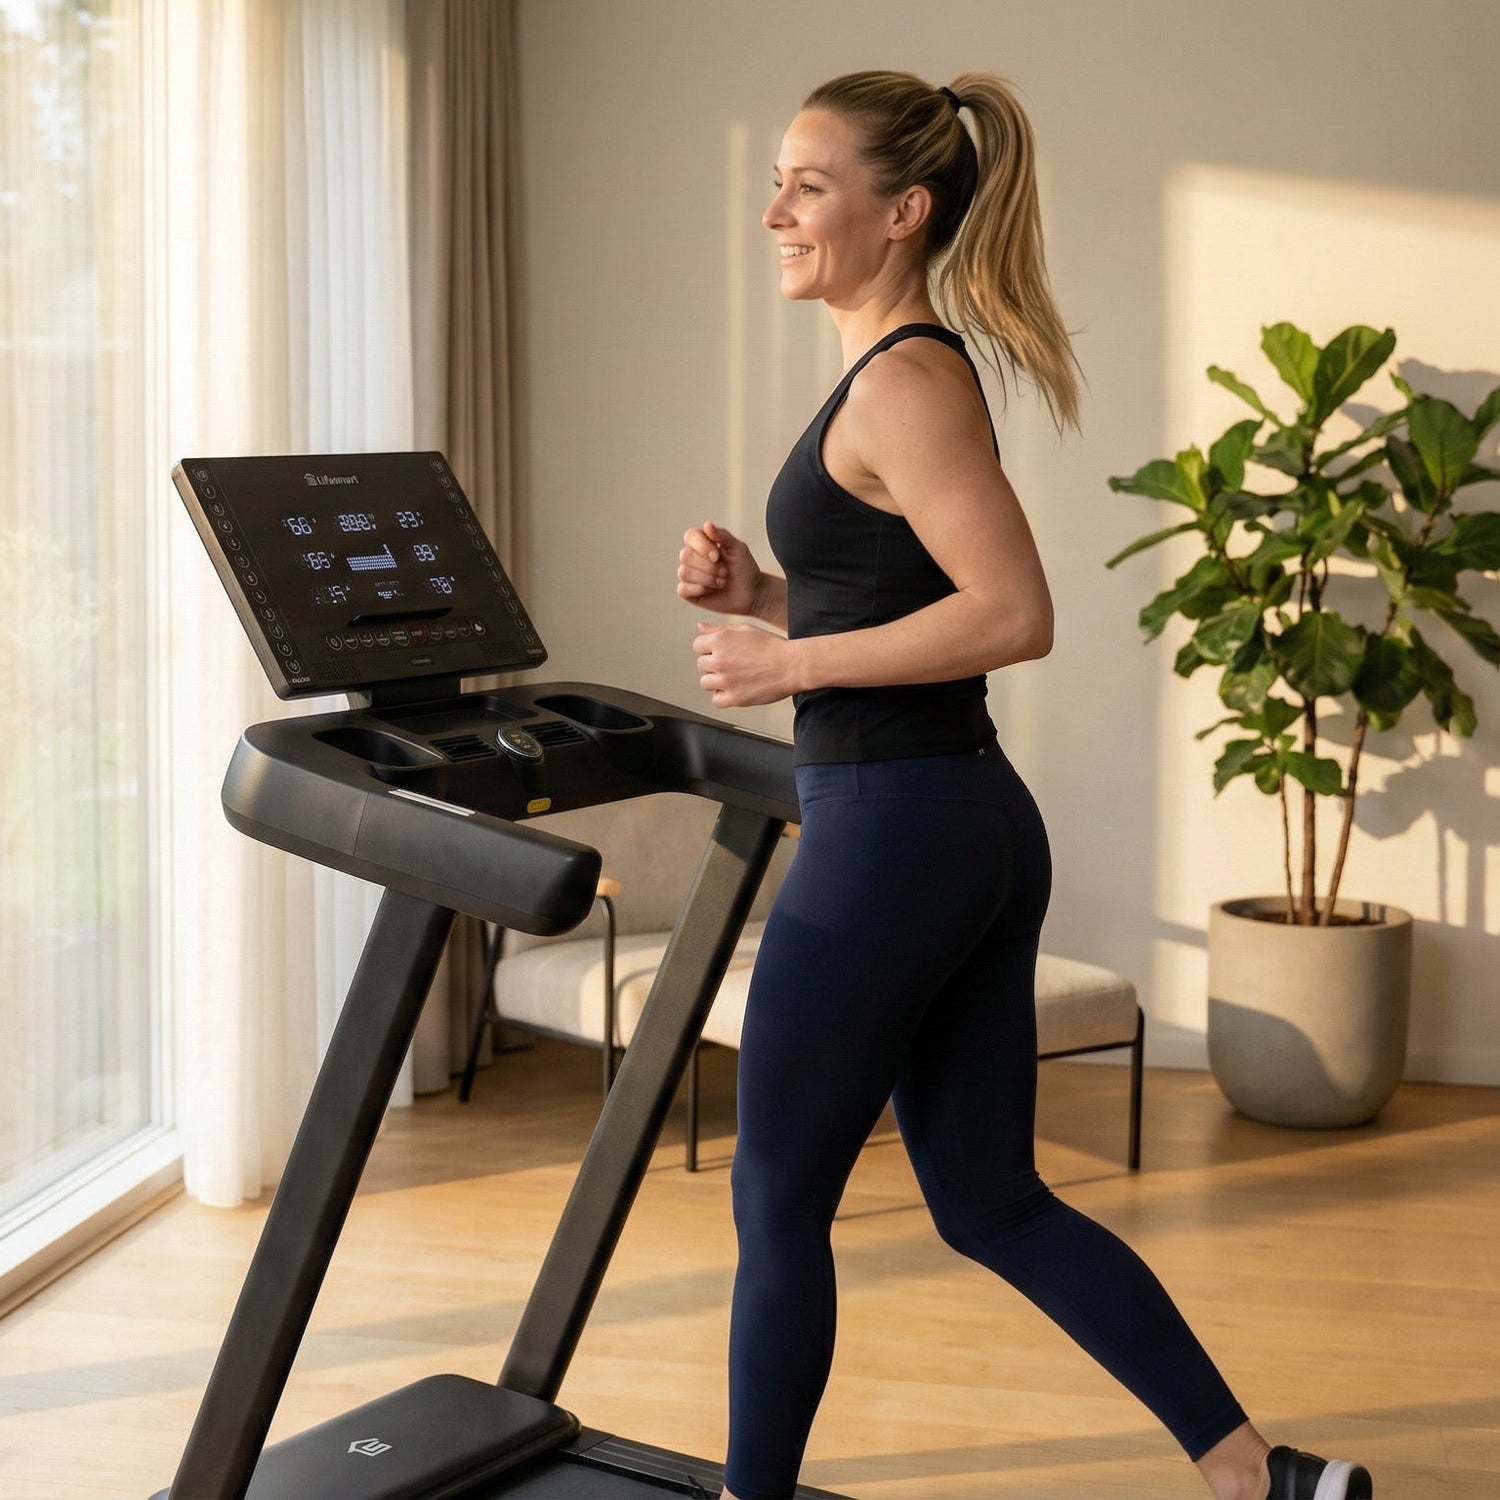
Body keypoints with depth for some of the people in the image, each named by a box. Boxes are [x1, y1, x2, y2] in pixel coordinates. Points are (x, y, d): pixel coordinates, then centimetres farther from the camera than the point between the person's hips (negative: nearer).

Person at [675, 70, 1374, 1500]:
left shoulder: (902, 382, -14)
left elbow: (1012, 614, -23)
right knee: (992, 1203, 15)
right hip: (969, 826, 10)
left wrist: (790, 661, -18)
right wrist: (760, 593, 9)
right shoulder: (906, 371, 16)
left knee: (777, 1202, 6)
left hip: (893, 832, -10)